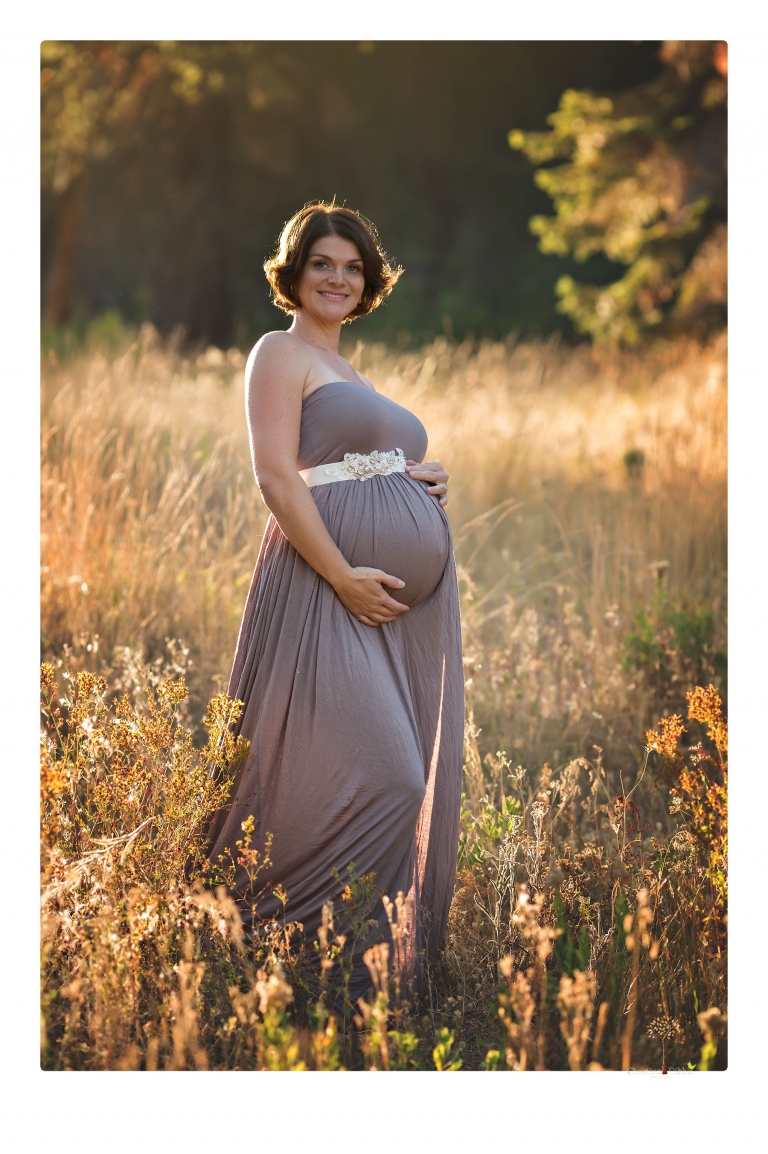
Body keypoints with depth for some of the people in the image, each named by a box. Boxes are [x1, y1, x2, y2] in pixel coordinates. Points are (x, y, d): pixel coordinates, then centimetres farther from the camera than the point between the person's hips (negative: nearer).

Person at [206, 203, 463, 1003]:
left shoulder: (350, 374, 26)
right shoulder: (280, 352, 1)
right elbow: (277, 478, -11)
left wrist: (427, 482, 9)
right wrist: (344, 577, -18)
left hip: (407, 598, 9)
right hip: (329, 585, -9)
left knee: (408, 780, 7)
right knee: (382, 777, -16)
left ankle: (400, 956, 16)